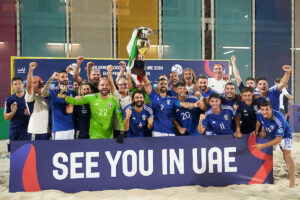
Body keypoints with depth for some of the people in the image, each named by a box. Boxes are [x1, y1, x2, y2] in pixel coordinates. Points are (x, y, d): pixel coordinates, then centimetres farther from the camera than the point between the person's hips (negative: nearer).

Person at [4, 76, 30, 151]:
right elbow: (6, 117, 7)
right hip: (14, 130, 2)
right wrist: (13, 112, -13)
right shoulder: (9, 100, 4)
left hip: (26, 129, -1)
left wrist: (29, 112, -12)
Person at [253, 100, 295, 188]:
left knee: (287, 155, -18)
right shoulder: (259, 113, -25)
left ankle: (292, 181, -11)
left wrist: (263, 146, -33)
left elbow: (278, 139, -34)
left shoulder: (279, 119, -40)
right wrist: (257, 130, -5)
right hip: (270, 134, 6)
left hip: (284, 135, -6)